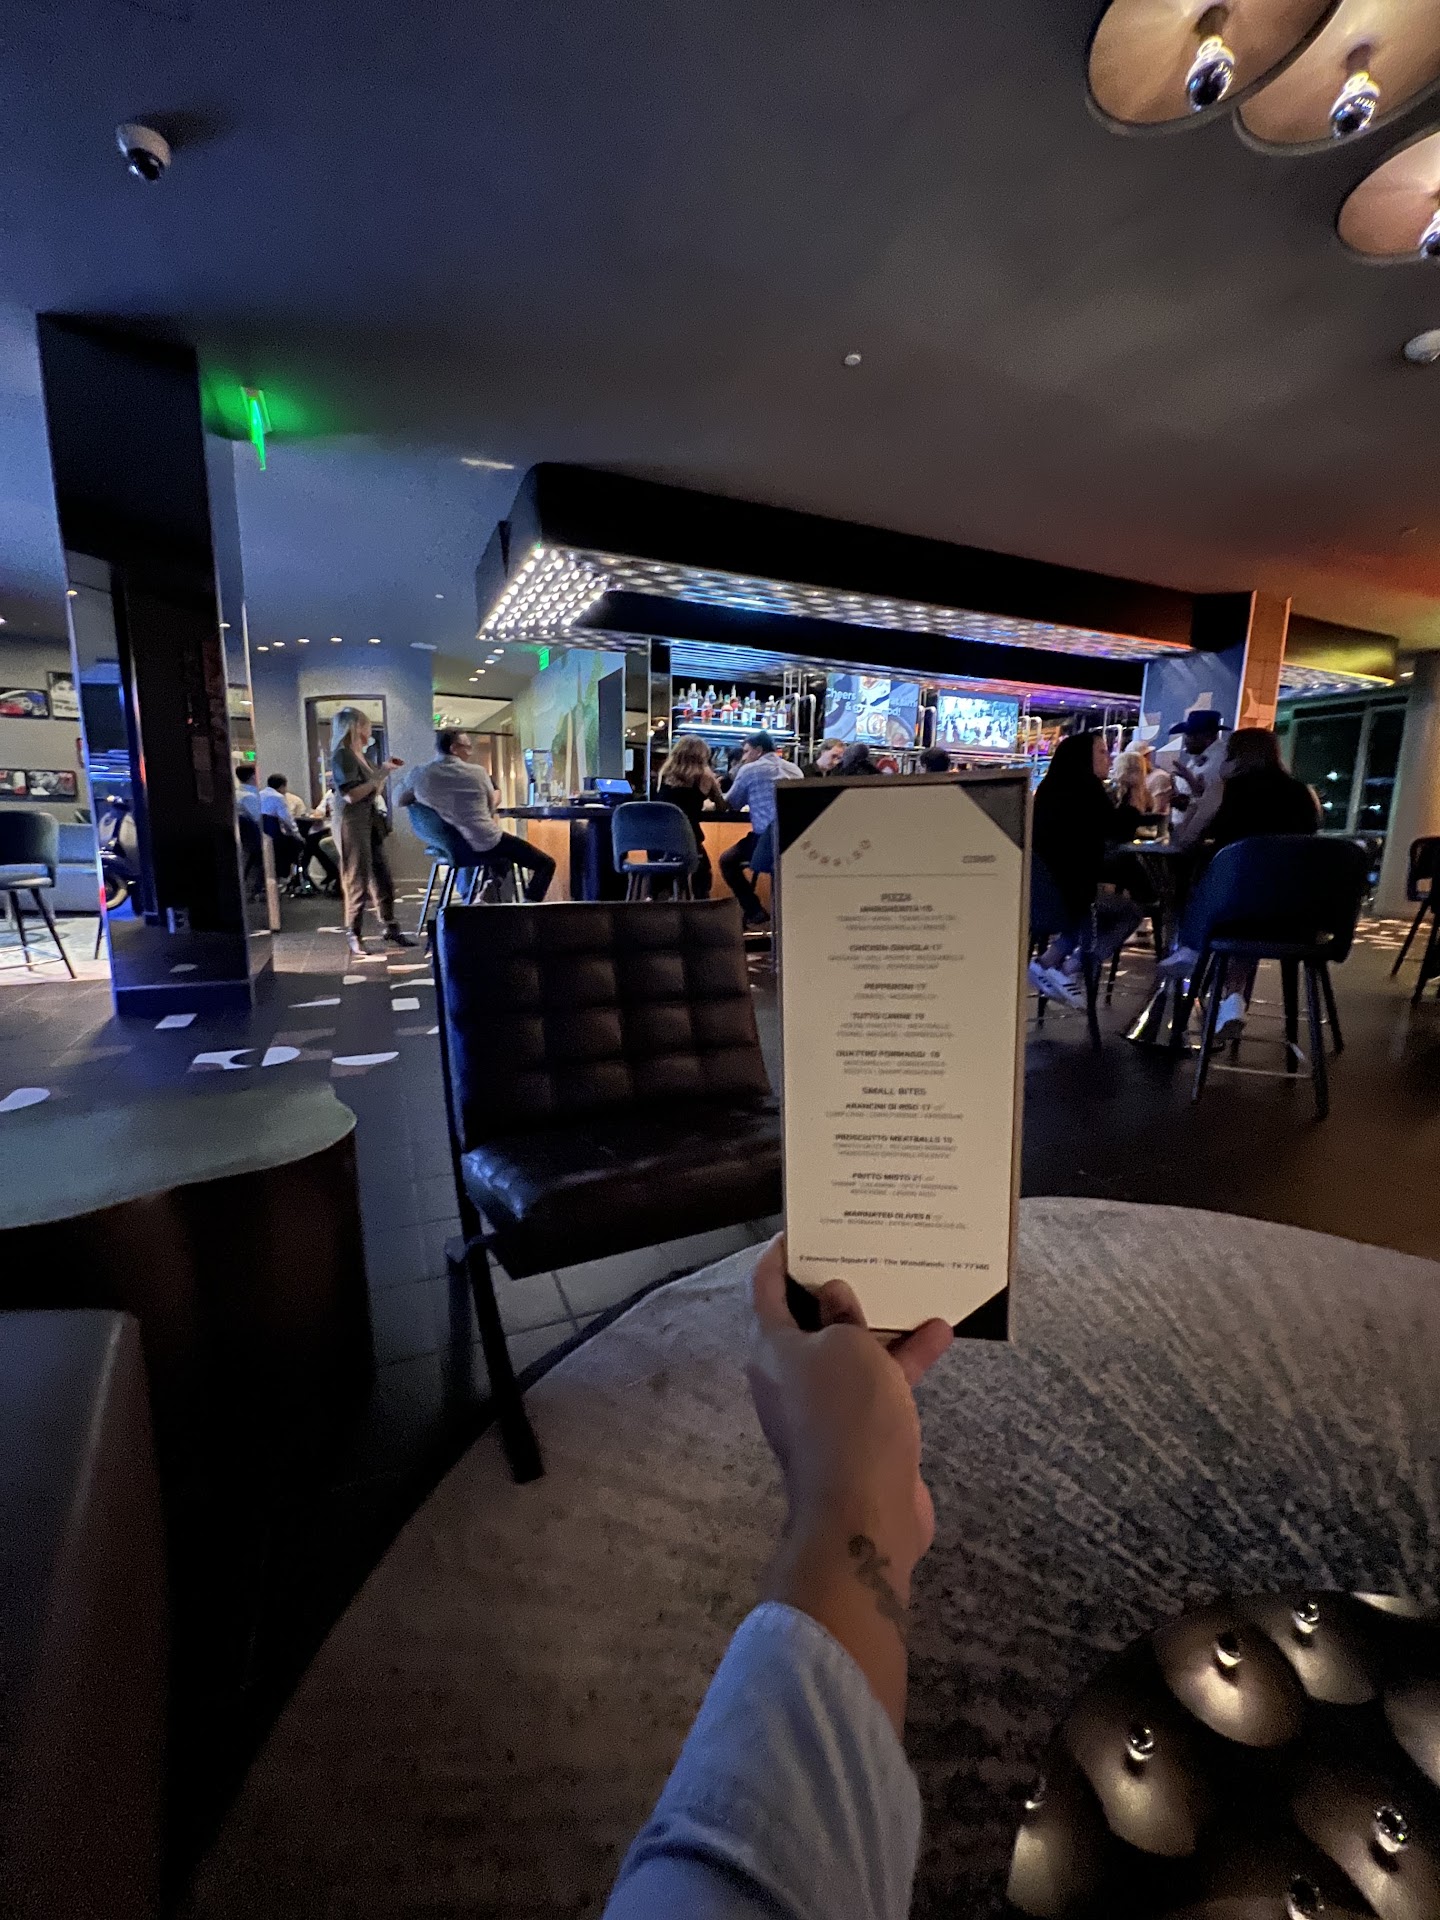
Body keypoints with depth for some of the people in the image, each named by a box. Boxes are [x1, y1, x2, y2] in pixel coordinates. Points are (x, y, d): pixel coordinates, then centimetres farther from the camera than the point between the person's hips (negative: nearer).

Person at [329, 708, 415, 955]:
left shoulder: (359, 755, 14)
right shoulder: (342, 755, -11)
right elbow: (351, 795, -21)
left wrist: (385, 772, 10)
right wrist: (379, 775, -15)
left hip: (371, 819, 8)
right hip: (352, 823, -8)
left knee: (382, 878, 8)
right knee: (357, 881, -4)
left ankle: (390, 928, 15)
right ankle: (353, 935, 4)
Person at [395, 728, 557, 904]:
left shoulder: (419, 774, -2)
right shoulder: (477, 772, -9)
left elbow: (398, 800, 15)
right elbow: (491, 809, 5)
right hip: (485, 843, -6)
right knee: (546, 863, 2)